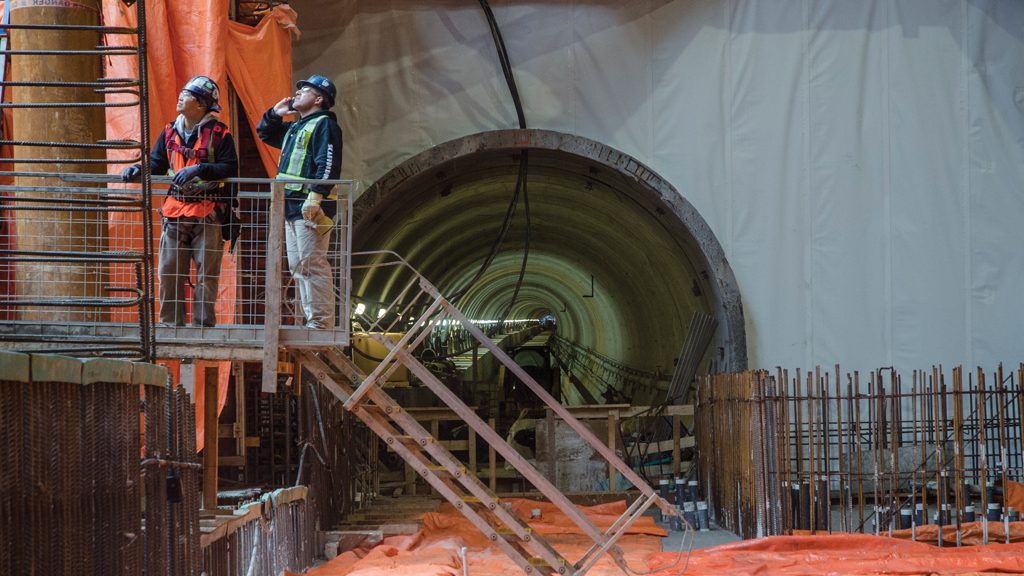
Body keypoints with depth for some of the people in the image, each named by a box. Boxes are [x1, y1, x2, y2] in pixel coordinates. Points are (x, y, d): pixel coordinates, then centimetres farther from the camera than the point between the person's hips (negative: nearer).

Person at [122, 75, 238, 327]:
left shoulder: (218, 133, -5)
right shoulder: (170, 131, 12)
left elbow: (230, 169, -13)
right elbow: (156, 164, 15)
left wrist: (199, 169, -23)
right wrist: (138, 170, -4)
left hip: (207, 211, -5)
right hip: (175, 211, 5)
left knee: (206, 275, 1)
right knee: (169, 272, 3)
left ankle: (203, 324, 7)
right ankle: (170, 323, 9)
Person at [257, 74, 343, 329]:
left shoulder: (324, 124, -7)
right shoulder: (295, 128, 23)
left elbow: (328, 164, -18)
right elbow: (265, 133, 38)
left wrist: (315, 196, -27)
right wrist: (275, 114, 19)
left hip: (311, 208, -10)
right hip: (292, 208, 10)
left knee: (312, 263, -14)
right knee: (297, 266, 10)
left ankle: (321, 322, -16)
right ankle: (311, 319, 12)